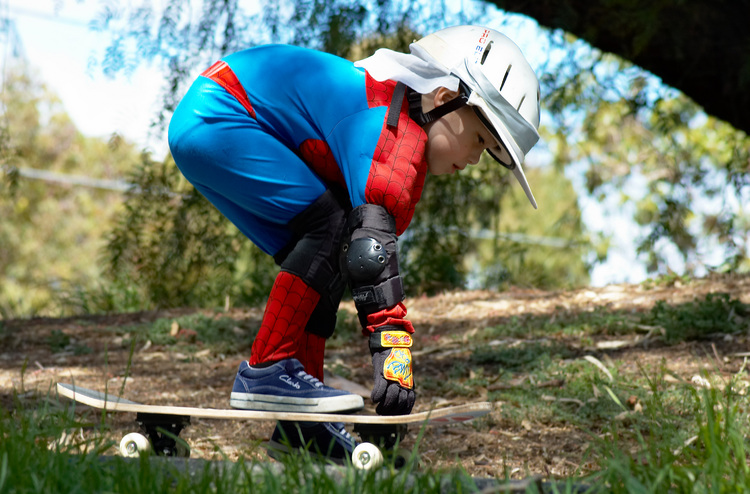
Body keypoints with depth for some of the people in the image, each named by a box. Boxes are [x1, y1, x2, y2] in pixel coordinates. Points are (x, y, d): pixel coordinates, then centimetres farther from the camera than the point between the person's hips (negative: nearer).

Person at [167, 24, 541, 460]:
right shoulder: (390, 132, -21)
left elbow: (365, 250, 15)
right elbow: (373, 243, -28)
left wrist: (393, 352, 14)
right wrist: (393, 348, -30)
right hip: (214, 117, -10)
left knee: (330, 259, 6)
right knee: (332, 224, -17)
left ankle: (300, 420, 7)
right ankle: (265, 372, -13)